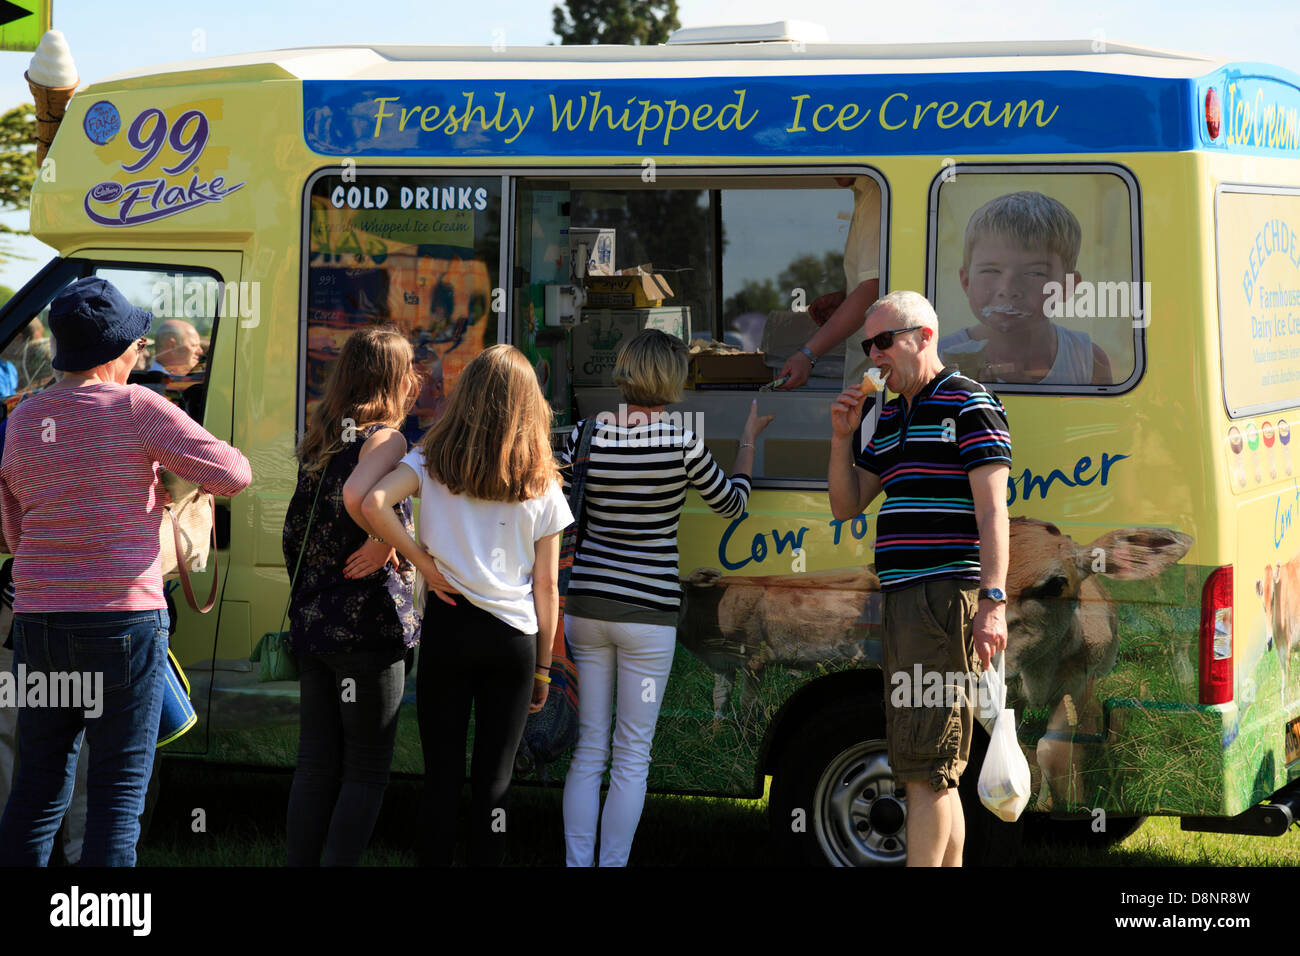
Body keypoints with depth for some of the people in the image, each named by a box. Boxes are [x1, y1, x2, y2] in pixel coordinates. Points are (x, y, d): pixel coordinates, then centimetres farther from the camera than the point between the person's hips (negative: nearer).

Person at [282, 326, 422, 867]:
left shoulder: (321, 440, 13)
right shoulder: (383, 437, -11)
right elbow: (356, 496, -32)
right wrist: (384, 539, -16)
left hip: (313, 620, 7)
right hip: (369, 624, -7)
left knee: (316, 765, 11)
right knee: (367, 771, 1)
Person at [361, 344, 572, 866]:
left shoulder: (432, 463, -1)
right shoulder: (541, 485, 2)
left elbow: (374, 503, -21)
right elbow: (546, 587, 4)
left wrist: (424, 562, -9)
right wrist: (542, 669, 11)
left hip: (447, 627, -1)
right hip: (513, 638, 1)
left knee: (441, 772, 7)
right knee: (494, 779, 7)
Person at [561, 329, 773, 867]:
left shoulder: (586, 437, -3)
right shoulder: (681, 443, -11)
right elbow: (731, 504, 6)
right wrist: (748, 441, 20)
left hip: (585, 608, 3)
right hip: (648, 615, -3)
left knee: (587, 751, 10)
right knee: (631, 758, 5)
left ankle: (576, 864, 10)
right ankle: (612, 864, 5)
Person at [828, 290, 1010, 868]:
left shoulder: (967, 404, -5)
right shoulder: (890, 418, 21)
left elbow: (991, 509, -12)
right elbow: (845, 506, 25)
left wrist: (993, 601, -20)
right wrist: (842, 437, 9)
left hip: (948, 599, -9)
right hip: (904, 602, 9)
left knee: (925, 766, -11)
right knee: (932, 771, 10)